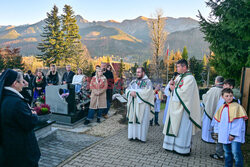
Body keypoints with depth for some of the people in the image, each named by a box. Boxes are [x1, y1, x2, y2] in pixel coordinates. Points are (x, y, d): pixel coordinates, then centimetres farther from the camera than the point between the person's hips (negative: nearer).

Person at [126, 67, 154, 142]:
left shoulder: (147, 82, 0)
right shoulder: (133, 81, 16)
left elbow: (147, 92, -14)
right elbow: (127, 90, 9)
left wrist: (136, 92, -14)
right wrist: (131, 93, -14)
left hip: (143, 104, -5)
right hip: (133, 104, 5)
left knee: (142, 120, -2)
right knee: (133, 119, 5)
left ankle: (141, 136, 5)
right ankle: (133, 135, 13)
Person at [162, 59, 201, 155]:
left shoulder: (189, 78, -12)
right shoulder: (179, 77, 14)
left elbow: (183, 91, -21)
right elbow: (173, 88, 17)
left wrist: (174, 89, -6)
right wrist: (172, 84, -3)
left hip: (182, 107, -9)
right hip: (175, 106, 9)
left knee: (182, 127, -1)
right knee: (174, 126, 12)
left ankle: (183, 149, 10)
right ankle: (173, 146, 22)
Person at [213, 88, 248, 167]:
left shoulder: (237, 107, -9)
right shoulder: (222, 108, 9)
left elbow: (239, 123, -13)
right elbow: (218, 121, 18)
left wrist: (233, 134, -15)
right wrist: (217, 131, 15)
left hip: (235, 136, -5)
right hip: (225, 135, 6)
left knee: (236, 152, -12)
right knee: (227, 152, 15)